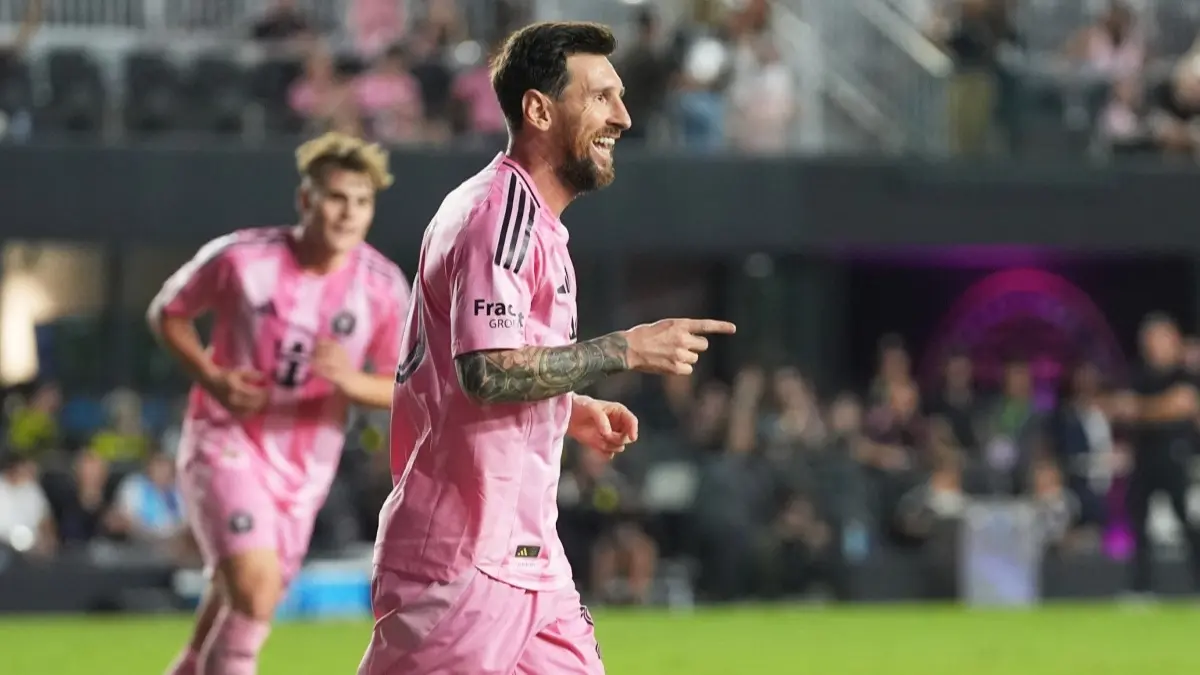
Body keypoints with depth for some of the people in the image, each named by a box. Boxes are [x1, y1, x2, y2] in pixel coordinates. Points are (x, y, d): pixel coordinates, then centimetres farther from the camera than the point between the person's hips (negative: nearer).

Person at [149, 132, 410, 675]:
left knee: (242, 601, 13)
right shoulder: (241, 258, -13)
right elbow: (167, 311, 3)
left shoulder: (383, 287, -7)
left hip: (303, 464, 4)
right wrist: (210, 376, -13)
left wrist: (352, 381, -23)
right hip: (227, 442, -4)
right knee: (255, 582, -24)